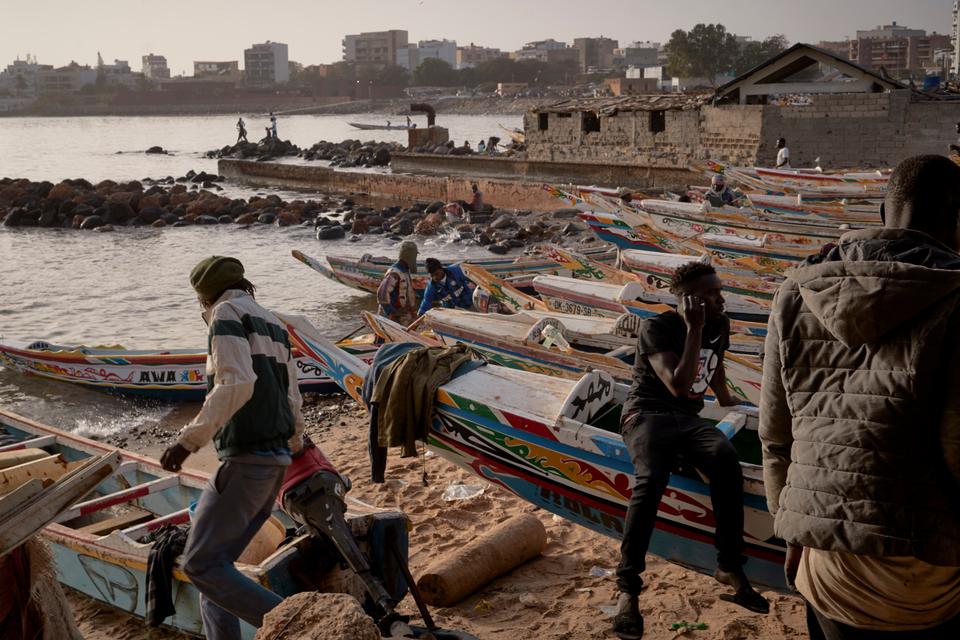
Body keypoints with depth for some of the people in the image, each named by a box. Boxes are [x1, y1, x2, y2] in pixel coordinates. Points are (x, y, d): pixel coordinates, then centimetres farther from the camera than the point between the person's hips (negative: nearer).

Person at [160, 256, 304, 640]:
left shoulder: (227, 312, -3)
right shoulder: (273, 323, 21)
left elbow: (236, 384, -20)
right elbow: (292, 400, 25)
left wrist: (190, 439, -20)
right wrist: (295, 445, 39)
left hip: (246, 460, -9)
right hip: (276, 459, 9)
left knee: (200, 564, -7)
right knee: (217, 561, 13)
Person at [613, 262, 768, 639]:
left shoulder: (720, 326, 9)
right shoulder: (656, 328, -11)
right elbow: (678, 386, -21)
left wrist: (725, 398, 40)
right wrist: (694, 330, -20)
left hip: (688, 418, 5)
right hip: (647, 413, -5)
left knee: (728, 464, -29)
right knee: (651, 480, -35)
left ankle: (729, 567, -18)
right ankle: (628, 586, -30)